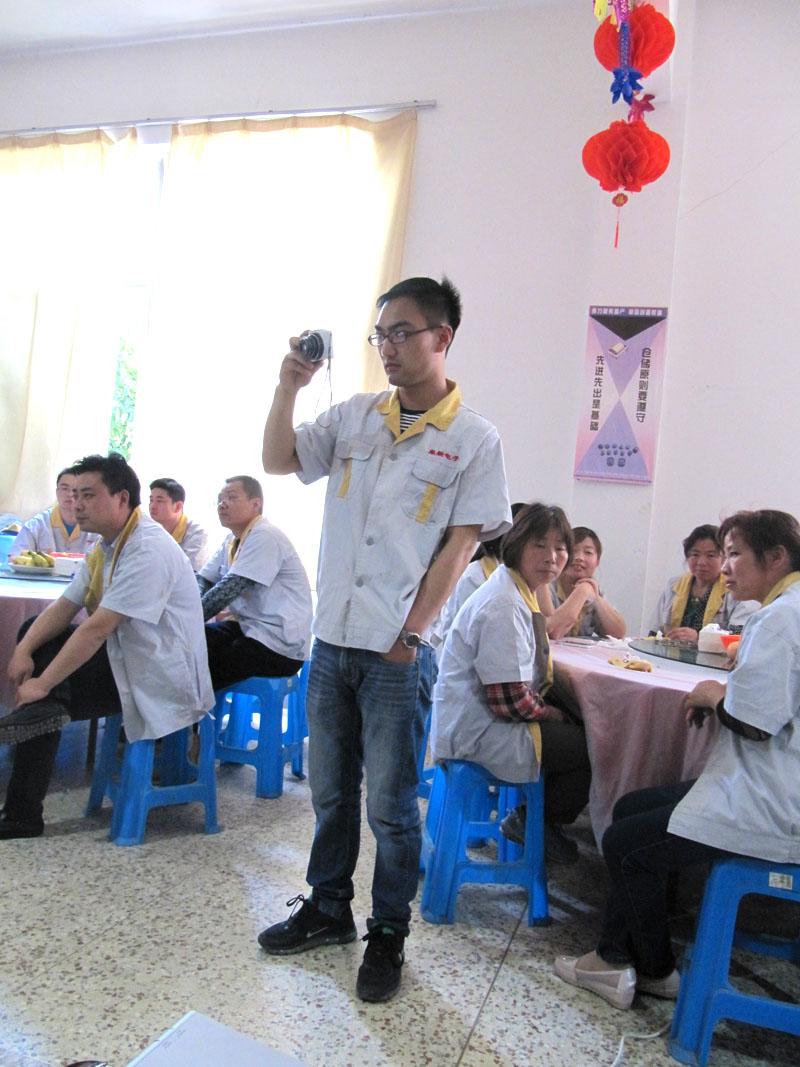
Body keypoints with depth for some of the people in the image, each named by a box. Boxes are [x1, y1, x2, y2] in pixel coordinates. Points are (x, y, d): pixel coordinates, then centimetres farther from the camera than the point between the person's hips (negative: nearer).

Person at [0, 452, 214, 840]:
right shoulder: (107, 545, 7)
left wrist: (42, 684, -22)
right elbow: (63, 608, 5)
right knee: (37, 635, 5)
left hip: (159, 681, -10)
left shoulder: (148, 550, -24)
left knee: (43, 696, -11)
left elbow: (97, 629, -27)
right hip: (124, 655, 10)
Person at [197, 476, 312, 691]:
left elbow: (229, 589, -21)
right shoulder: (232, 540, 14)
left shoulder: (265, 536, -15)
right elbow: (203, 581, 7)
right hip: (248, 627, 9)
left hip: (280, 643, -9)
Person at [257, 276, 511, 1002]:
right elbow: (277, 461, 5)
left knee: (390, 806, 7)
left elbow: (460, 545, -8)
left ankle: (388, 937, 28)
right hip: (332, 640, 5)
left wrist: (411, 635, -11)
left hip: (398, 651, -4)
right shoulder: (354, 417, 8)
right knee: (330, 791, 18)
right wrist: (290, 384, -8)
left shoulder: (473, 439, -4)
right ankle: (327, 910, 38)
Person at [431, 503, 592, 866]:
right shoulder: (504, 606, -23)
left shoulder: (520, 593, 11)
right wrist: (551, 714, -8)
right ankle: (538, 823, 13)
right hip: (479, 735, -10)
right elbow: (510, 701, -25)